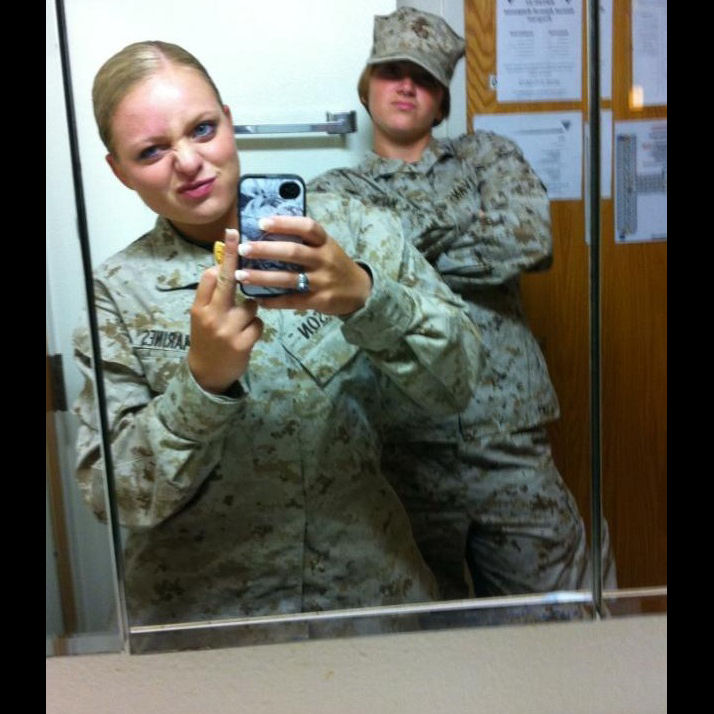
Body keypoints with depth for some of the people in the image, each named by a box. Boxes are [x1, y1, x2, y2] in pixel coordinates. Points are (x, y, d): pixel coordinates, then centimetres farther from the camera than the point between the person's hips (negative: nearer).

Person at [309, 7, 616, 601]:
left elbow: (532, 239, -9)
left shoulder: (487, 156, 11)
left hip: (511, 438, 1)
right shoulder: (334, 191, 9)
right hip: (403, 448, 0)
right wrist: (451, 216, -8)